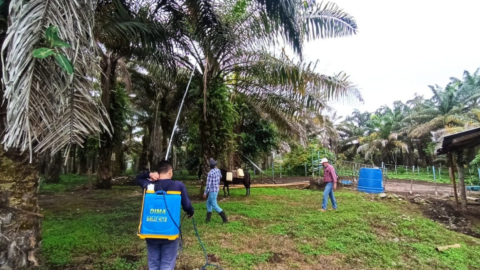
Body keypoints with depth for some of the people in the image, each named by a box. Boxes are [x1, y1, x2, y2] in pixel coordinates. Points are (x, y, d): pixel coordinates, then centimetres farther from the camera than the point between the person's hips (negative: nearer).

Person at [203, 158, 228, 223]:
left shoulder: (210, 173, -22)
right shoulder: (218, 170, 1)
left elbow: (208, 184, -21)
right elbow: (220, 177, 25)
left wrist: (205, 193, -12)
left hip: (212, 191, -9)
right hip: (216, 189, 9)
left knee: (214, 206, -2)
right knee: (208, 203, 20)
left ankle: (225, 218, -2)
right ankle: (208, 218, 23)